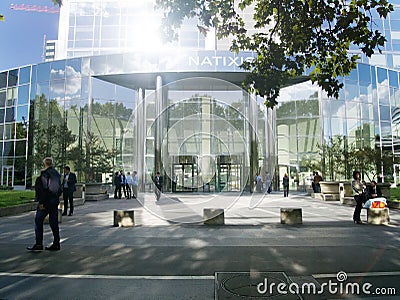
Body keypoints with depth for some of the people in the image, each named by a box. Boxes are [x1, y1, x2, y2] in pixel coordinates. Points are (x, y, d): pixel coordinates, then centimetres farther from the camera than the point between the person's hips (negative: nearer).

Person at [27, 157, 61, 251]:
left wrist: (41, 202, -16)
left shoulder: (44, 173, -11)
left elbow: (43, 189, -17)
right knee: (54, 222, 10)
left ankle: (39, 244, 5)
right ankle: (56, 244, 13)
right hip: (55, 201, 7)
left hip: (46, 201, -7)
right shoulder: (57, 173, 11)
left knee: (38, 221, 4)